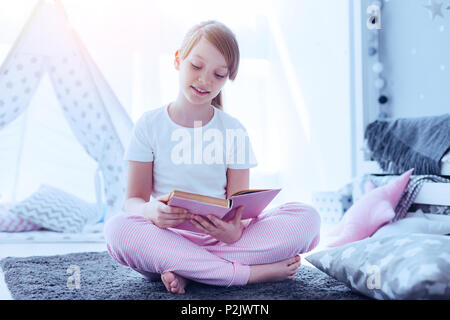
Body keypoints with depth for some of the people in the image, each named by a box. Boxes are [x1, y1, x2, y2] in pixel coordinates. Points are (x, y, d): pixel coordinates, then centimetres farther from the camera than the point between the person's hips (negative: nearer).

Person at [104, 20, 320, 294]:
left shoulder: (233, 131, 6)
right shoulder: (150, 125, 4)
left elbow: (240, 205, 1)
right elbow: (134, 199, 0)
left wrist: (234, 231, -25)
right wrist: (150, 211, -26)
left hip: (220, 237, 1)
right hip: (167, 235, -1)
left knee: (307, 218, -20)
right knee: (118, 228, -34)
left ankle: (181, 268, -25)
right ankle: (254, 272, -27)